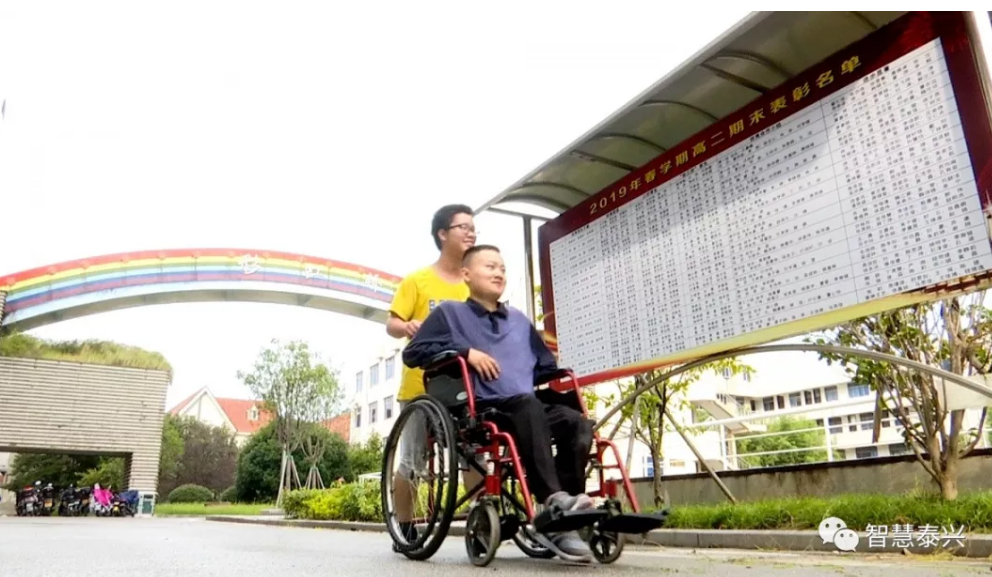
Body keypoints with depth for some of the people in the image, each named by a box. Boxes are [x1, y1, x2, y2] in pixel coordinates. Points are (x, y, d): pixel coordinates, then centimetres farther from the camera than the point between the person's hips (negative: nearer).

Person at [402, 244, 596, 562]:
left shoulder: (519, 320, 28)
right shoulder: (450, 313, 12)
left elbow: (547, 367, 34)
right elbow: (413, 353, 1)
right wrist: (467, 352, -7)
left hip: (528, 410, 5)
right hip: (480, 409, -5)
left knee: (578, 423, -23)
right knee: (528, 404, -37)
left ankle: (563, 504, -25)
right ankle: (553, 500, -41)